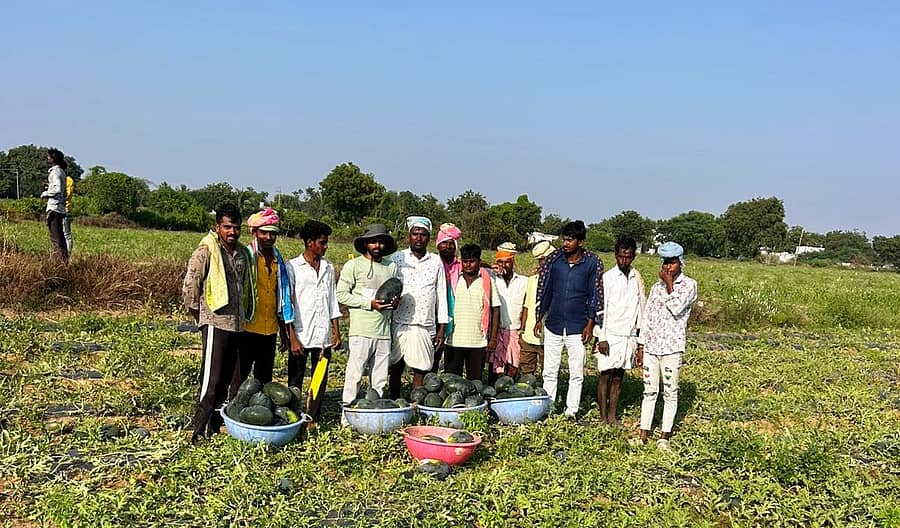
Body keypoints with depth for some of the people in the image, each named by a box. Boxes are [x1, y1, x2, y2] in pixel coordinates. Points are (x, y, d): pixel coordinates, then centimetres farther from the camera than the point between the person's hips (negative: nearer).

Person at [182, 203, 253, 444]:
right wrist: (196, 311, 0)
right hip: (215, 323, -7)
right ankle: (200, 433, -3)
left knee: (225, 379, 14)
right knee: (210, 380, -9)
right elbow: (189, 284, -9)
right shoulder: (206, 250, -10)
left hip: (236, 324, 7)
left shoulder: (242, 253, 12)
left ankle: (215, 426, 27)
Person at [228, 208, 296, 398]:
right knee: (240, 377, 2)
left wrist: (285, 330, 18)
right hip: (248, 328, -6)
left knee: (265, 379, 13)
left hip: (270, 330, 6)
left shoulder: (278, 260, 10)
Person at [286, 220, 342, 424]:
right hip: (301, 335, -4)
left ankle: (312, 420, 15)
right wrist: (293, 338, -10)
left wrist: (336, 331, 8)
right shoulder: (293, 267, -2)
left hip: (323, 335, 4)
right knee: (295, 381, 4)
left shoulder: (328, 268, 12)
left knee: (321, 380, 6)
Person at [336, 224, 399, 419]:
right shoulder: (354, 265, 0)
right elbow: (341, 294, -4)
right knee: (354, 375, -4)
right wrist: (369, 304, -12)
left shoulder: (391, 266, 14)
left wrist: (395, 301, 2)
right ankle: (347, 416, 5)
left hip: (384, 330, 5)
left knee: (380, 380, 8)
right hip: (361, 331, -5)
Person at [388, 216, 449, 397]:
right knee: (395, 369, 6)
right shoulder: (397, 258, 4)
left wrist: (442, 328, 6)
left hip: (426, 326, 1)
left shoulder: (436, 262, 9)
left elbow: (441, 295, 10)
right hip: (399, 323, -1)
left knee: (420, 370, 4)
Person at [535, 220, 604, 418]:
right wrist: (539, 318, 8)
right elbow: (543, 289, 8)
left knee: (576, 374, 5)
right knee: (549, 372, 8)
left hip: (577, 327, -2)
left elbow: (595, 295, 0)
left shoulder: (592, 263, -6)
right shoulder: (554, 259, 0)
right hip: (553, 325, 2)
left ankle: (571, 412, 15)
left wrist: (590, 324, -4)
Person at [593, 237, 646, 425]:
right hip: (610, 335, -3)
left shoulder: (637, 278, 7)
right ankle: (603, 418, 6)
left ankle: (613, 416, 14)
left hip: (629, 336, 4)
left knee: (618, 377, 8)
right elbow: (600, 309, -7)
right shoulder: (607, 278, -5)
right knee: (605, 376, 0)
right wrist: (601, 337, -11)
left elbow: (642, 307, 12)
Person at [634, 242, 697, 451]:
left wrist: (669, 285, -10)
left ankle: (665, 436, 10)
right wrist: (640, 347, 11)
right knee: (649, 391, 8)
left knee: (670, 392, 2)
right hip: (651, 346, 4)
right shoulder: (656, 287, 14)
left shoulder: (689, 285, 0)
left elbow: (677, 309, -16)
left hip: (672, 347, -4)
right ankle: (644, 434, 13)